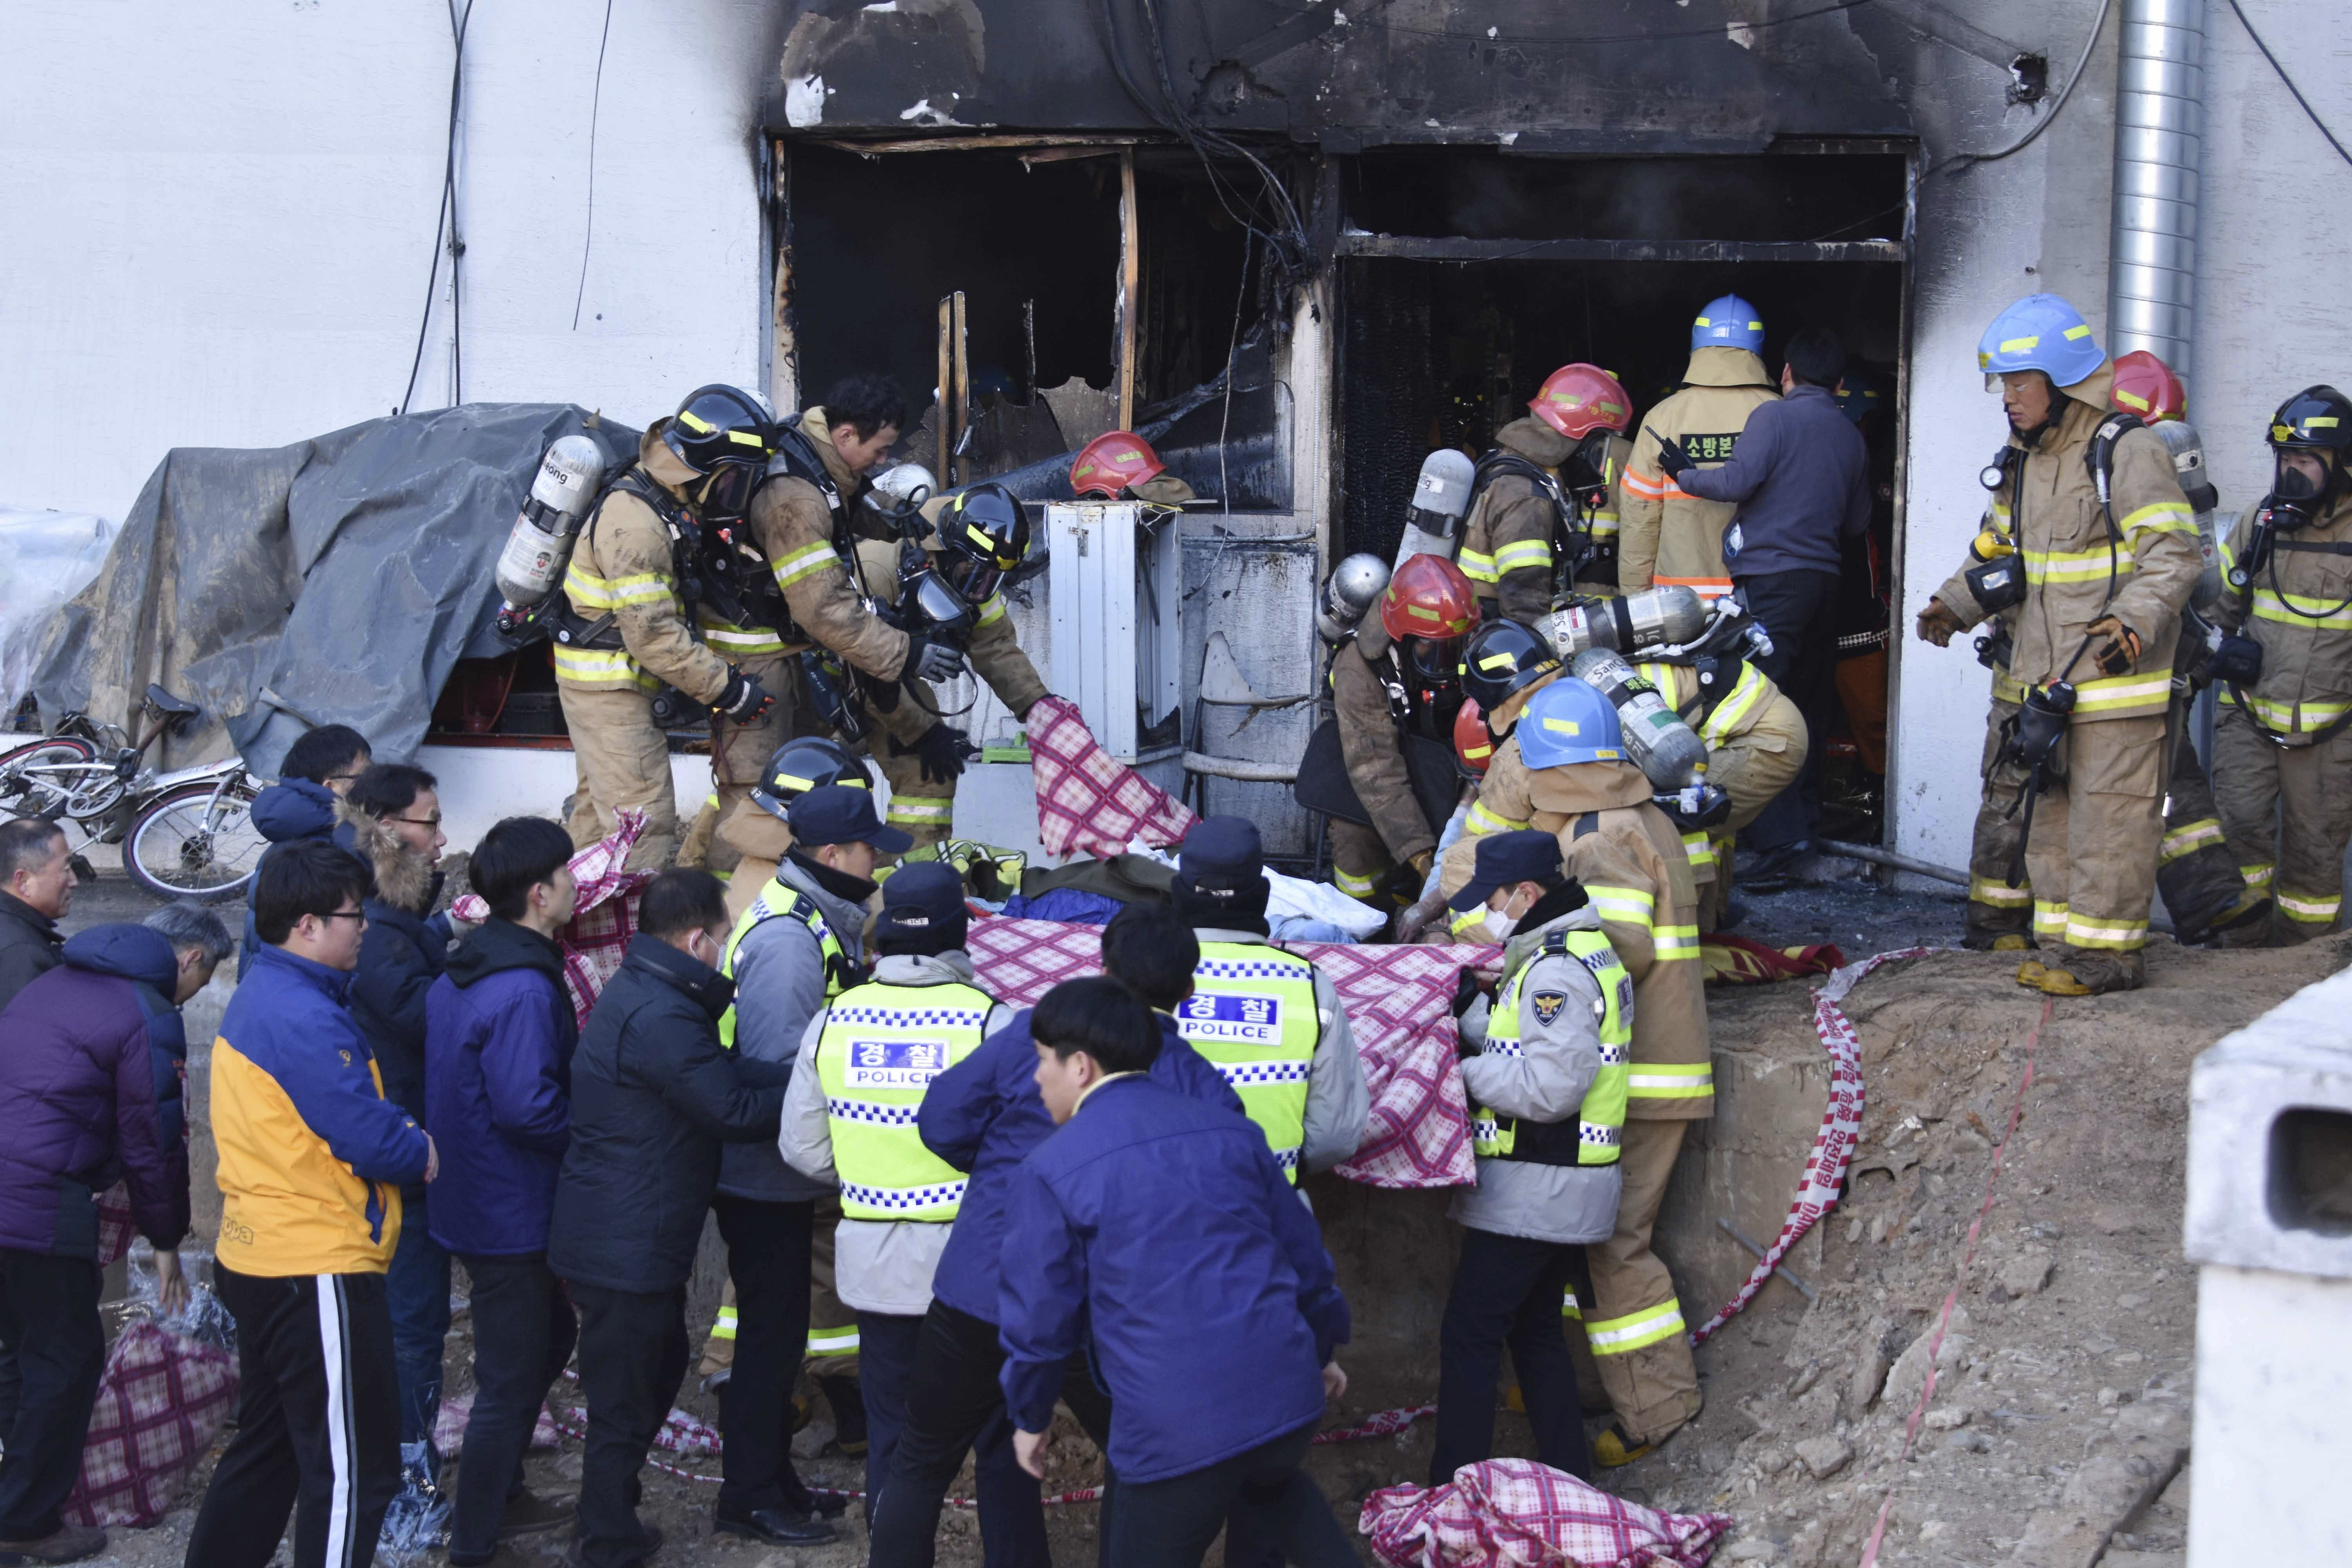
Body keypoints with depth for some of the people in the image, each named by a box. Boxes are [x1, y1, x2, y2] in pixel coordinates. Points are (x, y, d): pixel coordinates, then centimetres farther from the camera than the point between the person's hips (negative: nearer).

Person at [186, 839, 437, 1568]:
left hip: (257, 1257, 11)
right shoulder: (303, 1018, -21)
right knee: (352, 1470, -3)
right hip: (317, 1270, -11)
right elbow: (370, 1143, -22)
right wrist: (424, 1153, -3)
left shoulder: (257, 996, 12)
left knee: (269, 1446, 21)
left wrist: (402, 1132, 1)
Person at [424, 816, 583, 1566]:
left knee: (549, 1336, 26)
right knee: (511, 1380, 2)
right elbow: (528, 1110, -31)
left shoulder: (462, 970, 6)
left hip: (473, 1194, 10)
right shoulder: (525, 990, -26)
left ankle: (498, 1494, 37)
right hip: (513, 1214, -10)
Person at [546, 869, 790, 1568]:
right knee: (625, 1405, 1)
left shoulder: (640, 992, 10)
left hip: (630, 1241, 11)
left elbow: (724, 1070, 7)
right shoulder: (660, 1019, -25)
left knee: (657, 1373, 25)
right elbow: (734, 1110, -20)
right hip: (626, 1248, -11)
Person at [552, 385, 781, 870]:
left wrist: (727, 667, 1)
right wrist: (726, 689, -21)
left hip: (610, 684, 10)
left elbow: (681, 614, 13)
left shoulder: (674, 508, 6)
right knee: (645, 822, -11)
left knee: (600, 811, 20)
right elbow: (652, 634, -26)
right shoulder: (635, 524, -25)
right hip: (609, 688, -10)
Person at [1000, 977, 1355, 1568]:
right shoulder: (1232, 1132, 9)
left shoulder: (1048, 1172, -4)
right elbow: (1303, 1253, 16)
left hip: (1175, 1432, -5)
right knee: (1269, 1488, 38)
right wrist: (1322, 1349, 32)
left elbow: (1039, 1316, -1)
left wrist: (1031, 1417, 16)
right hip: (1288, 1401, 5)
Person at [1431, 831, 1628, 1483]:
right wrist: (1474, 1035, 4)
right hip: (1559, 1196, 10)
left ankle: (1453, 1494, -3)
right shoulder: (1583, 953, 15)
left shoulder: (1557, 970, -19)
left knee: (1470, 1335, -5)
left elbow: (1550, 1085, -26)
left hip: (1534, 1188, -10)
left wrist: (1465, 1071, -15)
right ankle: (1569, 1482, 22)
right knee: (1535, 1331, 18)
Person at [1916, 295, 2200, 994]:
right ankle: (2063, 944, 21)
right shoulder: (2023, 462, 14)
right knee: (2053, 815, 13)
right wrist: (1956, 604, 17)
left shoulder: (2126, 452, -12)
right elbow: (2004, 555, 29)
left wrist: (2135, 620, -31)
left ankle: (2110, 953, 2)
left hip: (2115, 675, -8)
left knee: (2109, 816, -5)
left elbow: (2173, 553, -17)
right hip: (2049, 677, 8)